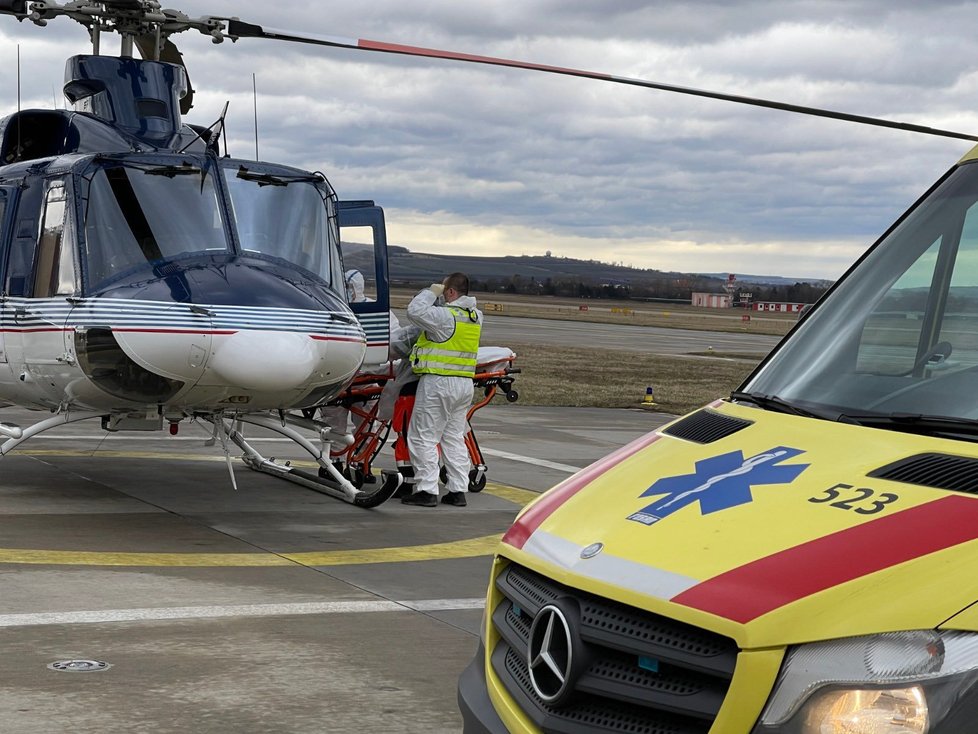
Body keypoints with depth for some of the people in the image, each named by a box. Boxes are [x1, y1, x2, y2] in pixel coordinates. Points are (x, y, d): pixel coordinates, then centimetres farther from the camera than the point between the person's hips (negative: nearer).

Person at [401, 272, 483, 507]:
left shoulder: (444, 316, -17)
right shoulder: (476, 316, 8)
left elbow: (414, 311, -17)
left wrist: (431, 292, -3)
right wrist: (438, 298, 12)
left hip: (438, 383, -8)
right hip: (465, 384, 8)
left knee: (423, 437, 0)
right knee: (455, 438, 14)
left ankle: (427, 490, -3)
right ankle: (458, 490, 13)